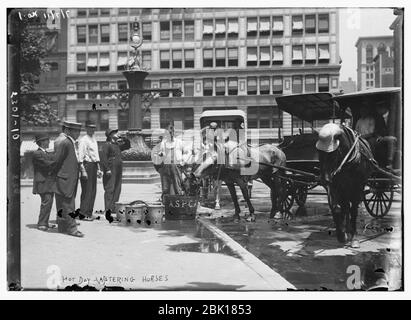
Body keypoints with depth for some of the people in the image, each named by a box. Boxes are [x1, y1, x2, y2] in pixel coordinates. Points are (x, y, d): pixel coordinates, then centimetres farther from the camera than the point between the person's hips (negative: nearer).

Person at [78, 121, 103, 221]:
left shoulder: (94, 140, 17)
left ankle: (89, 212, 18)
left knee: (93, 190, 10)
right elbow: (80, 156, -15)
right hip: (87, 165, -8)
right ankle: (83, 213, 0)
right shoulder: (83, 140, -10)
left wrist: (98, 169, 21)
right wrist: (83, 170, -21)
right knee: (87, 190, -6)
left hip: (94, 165, 8)